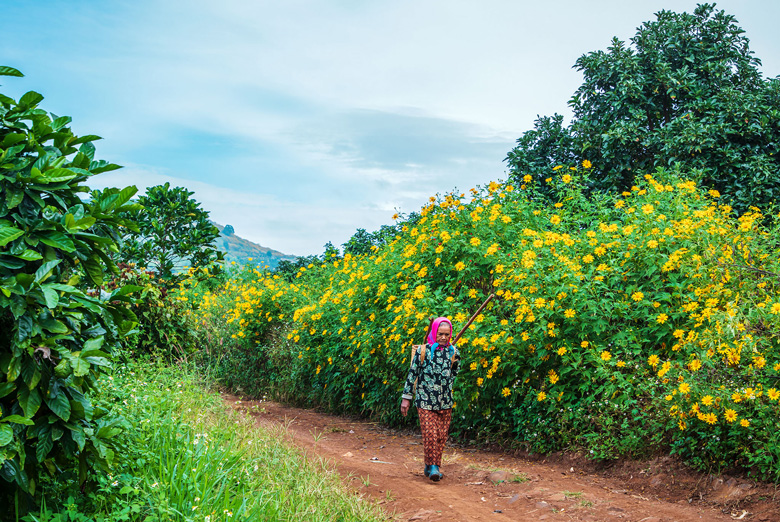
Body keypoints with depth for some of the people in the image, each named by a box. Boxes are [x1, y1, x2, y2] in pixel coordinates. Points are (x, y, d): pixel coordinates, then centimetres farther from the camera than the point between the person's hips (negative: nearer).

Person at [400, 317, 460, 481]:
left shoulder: (453, 352, 2)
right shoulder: (423, 350, -5)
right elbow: (412, 374, 0)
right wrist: (406, 398, 1)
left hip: (445, 403, 3)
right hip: (425, 401, -3)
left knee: (441, 436, 5)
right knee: (430, 434, -11)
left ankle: (433, 466, 19)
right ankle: (433, 467, -1)